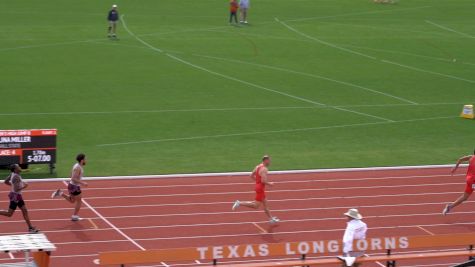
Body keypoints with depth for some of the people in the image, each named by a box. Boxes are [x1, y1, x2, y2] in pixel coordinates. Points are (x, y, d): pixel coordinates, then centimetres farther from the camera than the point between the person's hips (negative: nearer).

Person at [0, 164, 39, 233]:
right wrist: (24, 186, -17)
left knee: (25, 211, 9)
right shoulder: (16, 177, -25)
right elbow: (16, 189, -29)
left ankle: (30, 228, 12)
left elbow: (6, 182, 14)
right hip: (15, 196, -10)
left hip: (18, 196, 10)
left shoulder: (13, 174, 2)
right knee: (9, 214, 1)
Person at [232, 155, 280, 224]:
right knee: (256, 206, -4)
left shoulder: (258, 166, 8)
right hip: (260, 188, -10)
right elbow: (263, 181, -27)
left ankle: (271, 218, 23)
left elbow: (252, 176, 15)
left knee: (265, 204, 16)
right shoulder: (264, 169, -20)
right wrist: (269, 183, -10)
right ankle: (239, 203, -7)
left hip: (258, 186, 10)